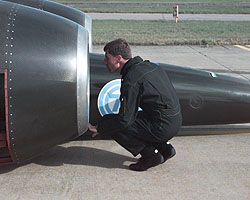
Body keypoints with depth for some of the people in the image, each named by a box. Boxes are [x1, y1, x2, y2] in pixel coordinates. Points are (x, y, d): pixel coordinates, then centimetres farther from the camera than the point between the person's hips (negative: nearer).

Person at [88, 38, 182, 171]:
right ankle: (165, 148, 17)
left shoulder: (131, 80, -18)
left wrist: (99, 129, -4)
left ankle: (151, 154, -2)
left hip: (162, 127, -9)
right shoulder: (148, 65, 10)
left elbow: (124, 119, -19)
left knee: (109, 122, -7)